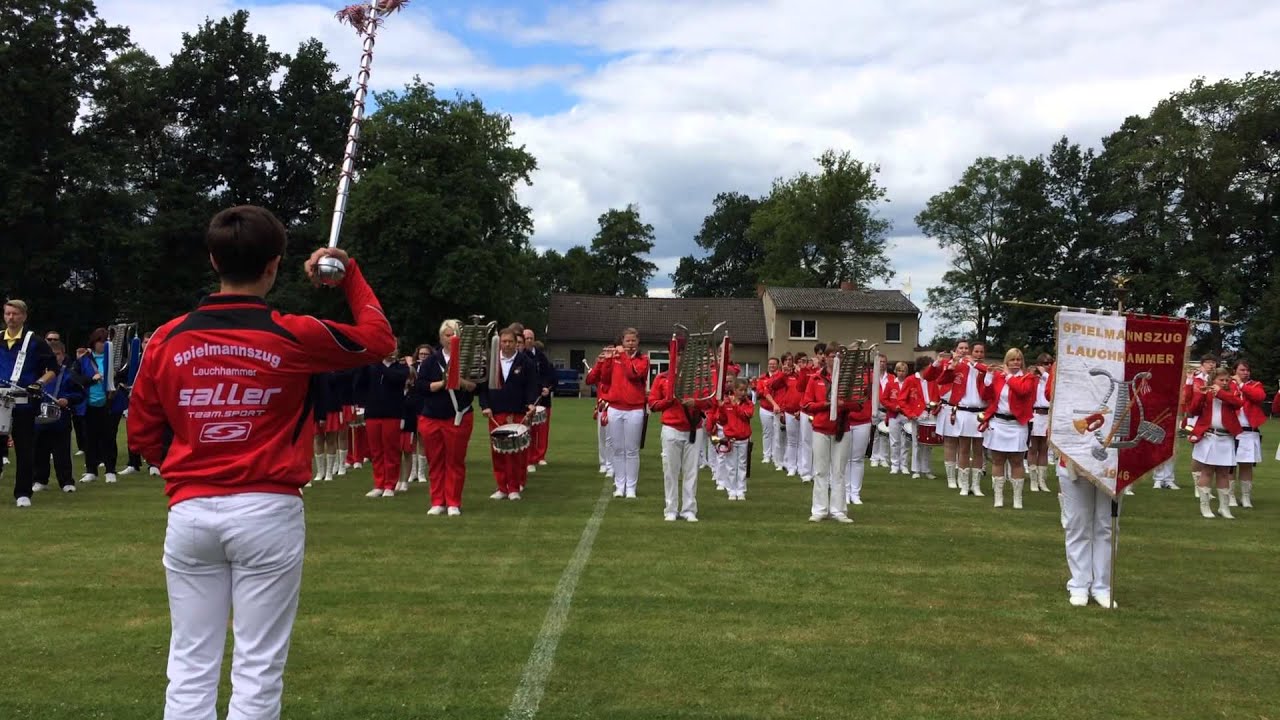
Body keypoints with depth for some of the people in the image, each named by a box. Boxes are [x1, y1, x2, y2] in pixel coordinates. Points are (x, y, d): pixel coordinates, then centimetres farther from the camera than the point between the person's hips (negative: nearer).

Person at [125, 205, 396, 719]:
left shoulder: (167, 340, 2)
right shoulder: (294, 336, -7)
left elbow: (142, 436, 9)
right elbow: (379, 340, 8)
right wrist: (350, 274, 16)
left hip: (189, 512, 3)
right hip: (267, 512, -3)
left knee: (190, 668, 11)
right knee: (258, 668, 5)